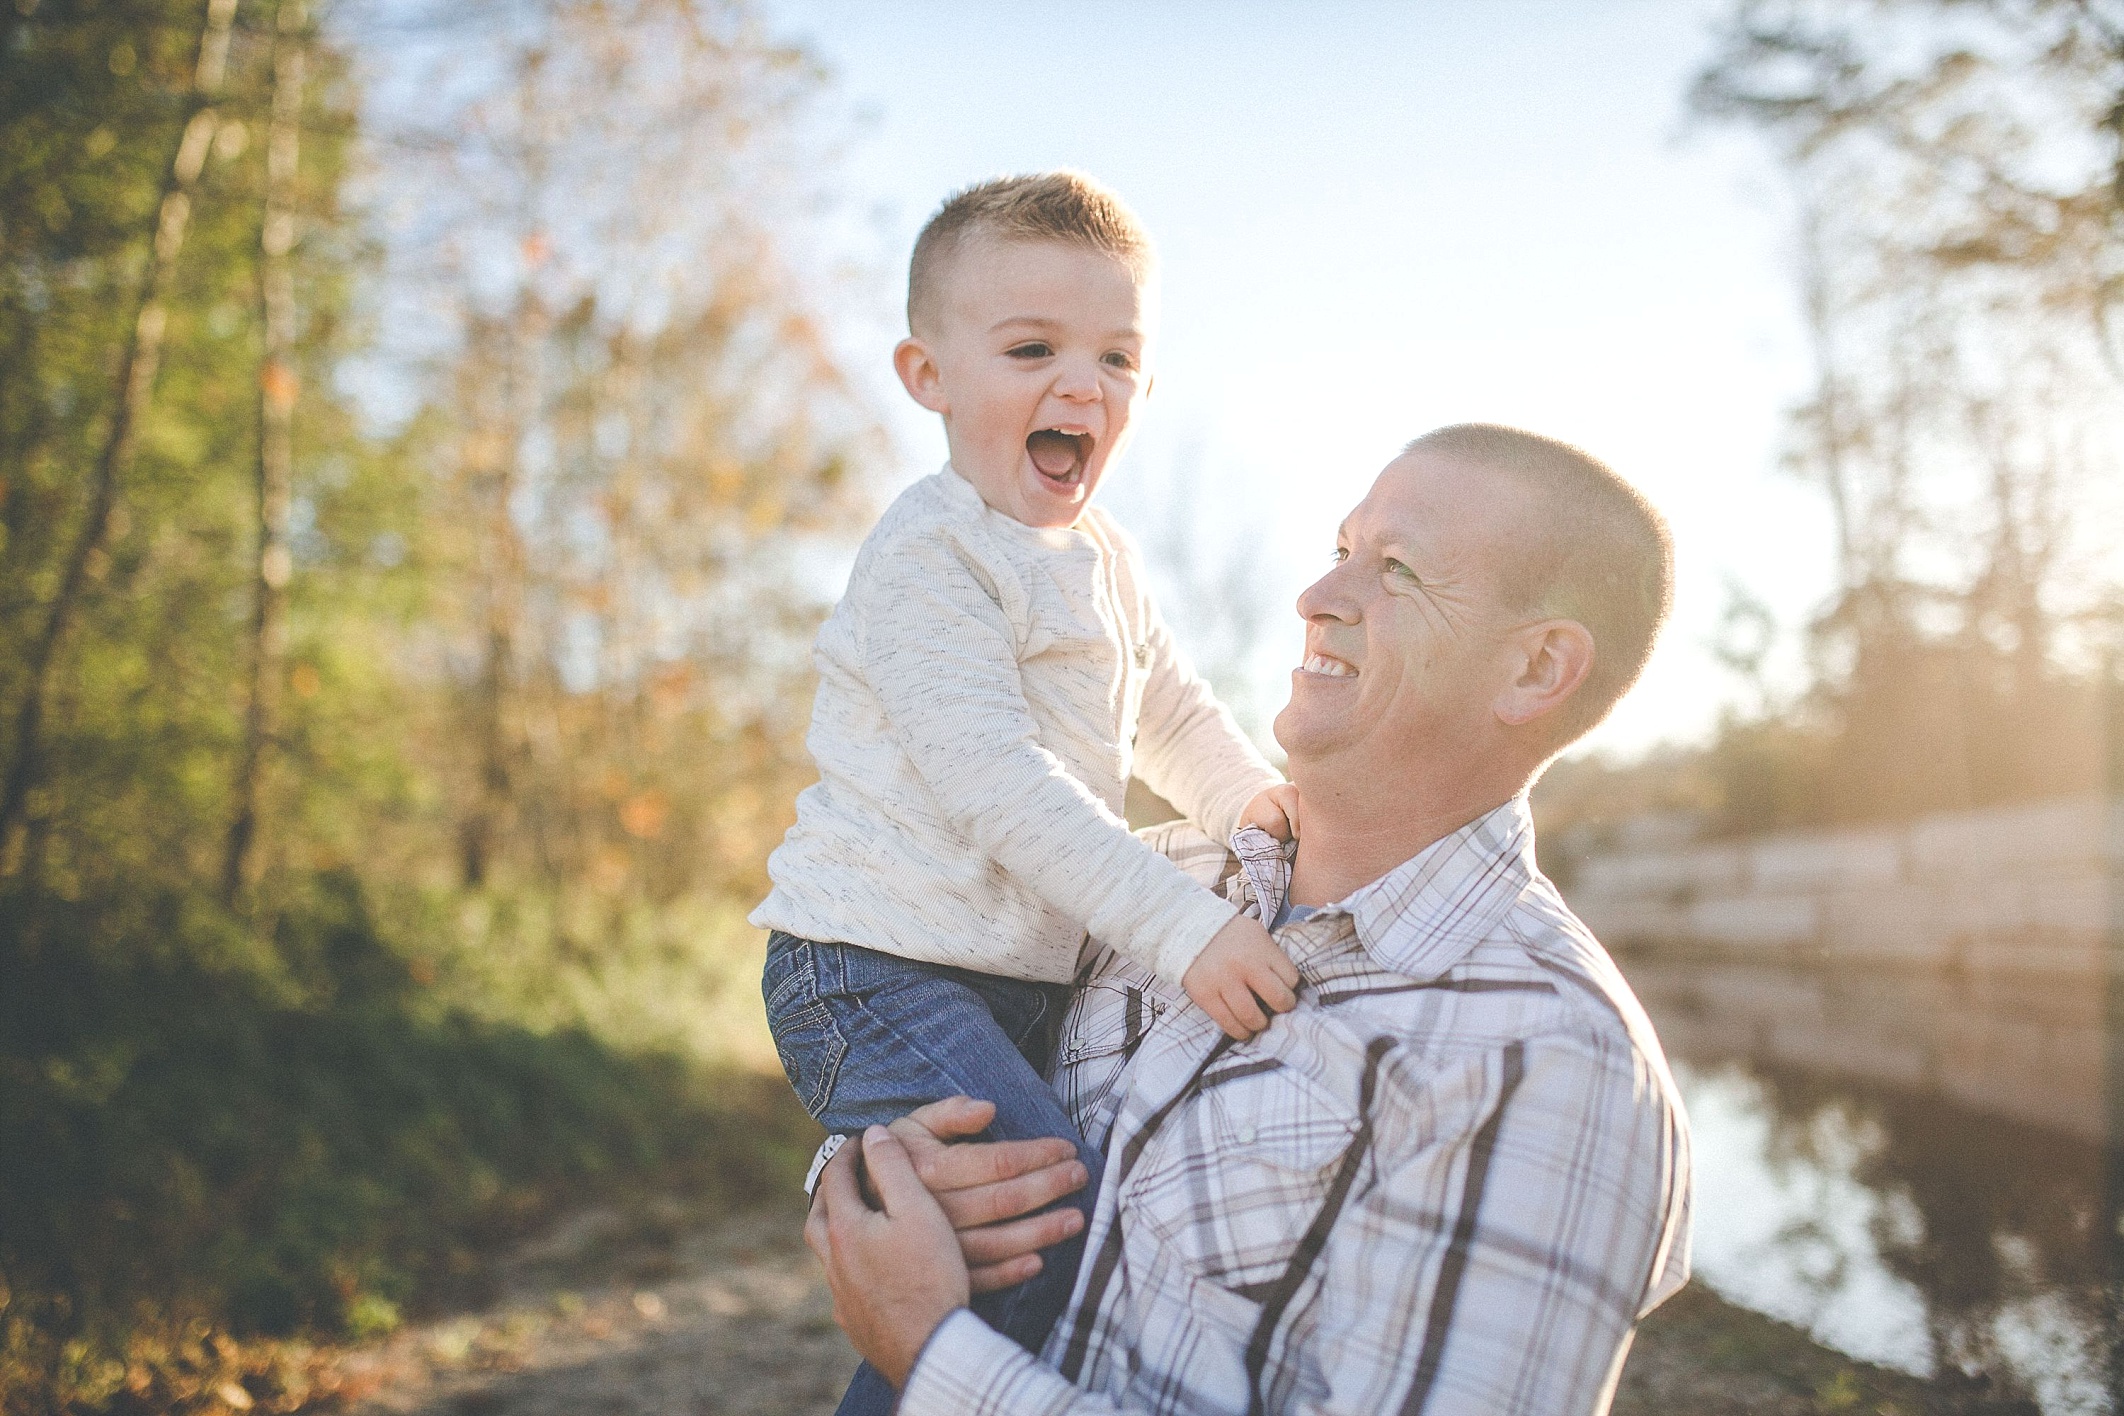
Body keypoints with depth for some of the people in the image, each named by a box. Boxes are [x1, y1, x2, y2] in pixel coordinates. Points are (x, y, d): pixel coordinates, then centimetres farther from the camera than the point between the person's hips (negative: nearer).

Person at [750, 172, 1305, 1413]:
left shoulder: (1108, 564, 14)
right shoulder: (931, 556, -15)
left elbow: (1172, 708, 28)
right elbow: (993, 780, -24)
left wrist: (1246, 791, 7)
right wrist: (1183, 925, -28)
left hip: (1024, 981, 9)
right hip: (883, 972, -9)